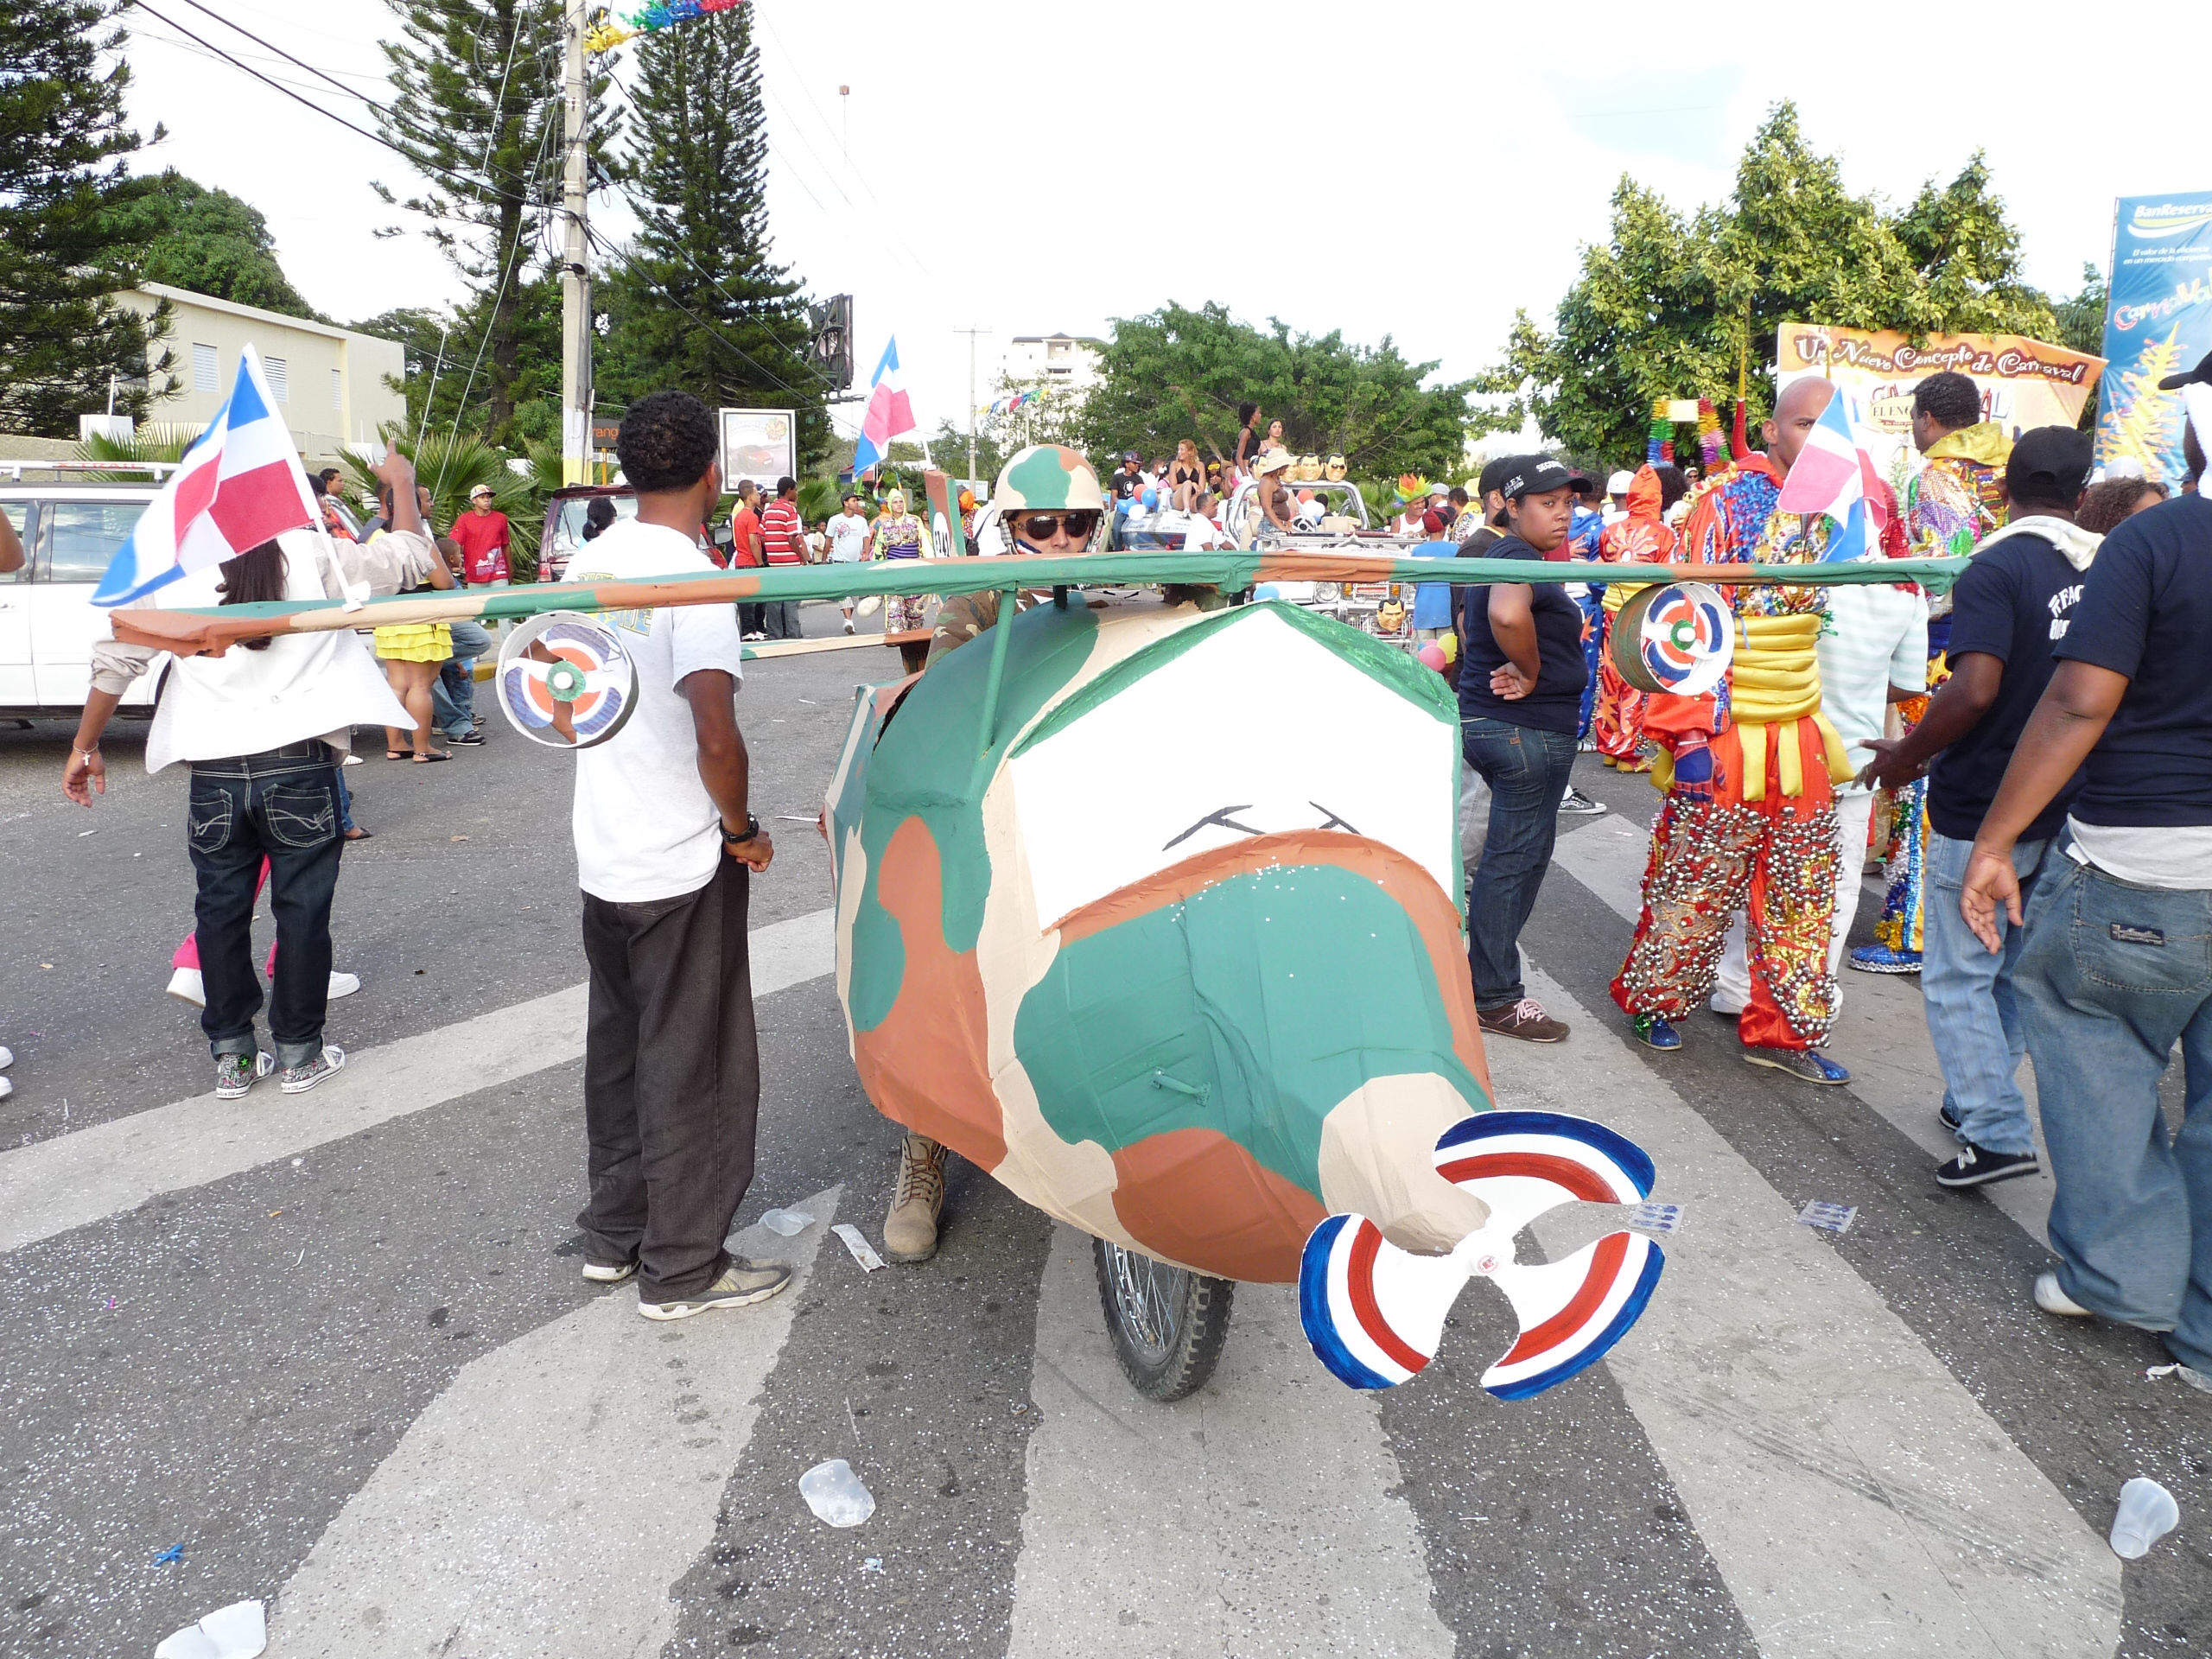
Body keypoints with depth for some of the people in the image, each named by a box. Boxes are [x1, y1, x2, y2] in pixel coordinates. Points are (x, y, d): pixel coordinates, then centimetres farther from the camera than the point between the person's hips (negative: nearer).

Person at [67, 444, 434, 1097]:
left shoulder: (179, 571, 2)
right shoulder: (314, 555, -5)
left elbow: (116, 656, 4)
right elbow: (409, 557, 3)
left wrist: (84, 747, 14)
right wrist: (401, 484, 19)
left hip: (215, 773, 2)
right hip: (300, 767, -2)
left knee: (221, 912, 15)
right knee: (302, 910, 9)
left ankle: (231, 1054, 22)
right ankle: (298, 1051, 18)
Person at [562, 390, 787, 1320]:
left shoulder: (592, 563, 5)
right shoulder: (692, 581, -20)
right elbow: (716, 737, -30)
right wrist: (743, 829, -14)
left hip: (601, 854, 8)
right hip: (685, 867, -8)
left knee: (618, 1050, 19)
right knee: (692, 1066, 5)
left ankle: (613, 1234, 32)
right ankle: (681, 1269, 16)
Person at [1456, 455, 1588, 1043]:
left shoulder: (1493, 556, 14)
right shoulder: (1522, 558, -17)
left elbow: (1469, 621, 30)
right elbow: (1508, 613, -39)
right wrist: (1532, 672, -23)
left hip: (1485, 719, 10)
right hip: (1529, 729, -10)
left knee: (1510, 854, 19)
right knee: (1516, 858, -2)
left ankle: (1487, 973, 30)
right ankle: (1496, 999, 8)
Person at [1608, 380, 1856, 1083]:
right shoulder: (1727, 502, -11)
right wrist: (1691, 733, -21)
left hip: (1801, 735, 7)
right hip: (1726, 738, -7)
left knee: (1803, 892, 10)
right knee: (1697, 885, 4)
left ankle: (1782, 1030, 21)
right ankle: (1654, 1001, 24)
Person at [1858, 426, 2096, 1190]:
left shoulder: (1996, 569, -17)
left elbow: (1974, 690, -27)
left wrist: (1907, 755, -13)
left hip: (1982, 815, -7)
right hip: (2067, 811, 7)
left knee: (1957, 978, 3)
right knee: (2010, 969, 20)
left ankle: (1997, 1133, 1)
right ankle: (1977, 1099, 31)